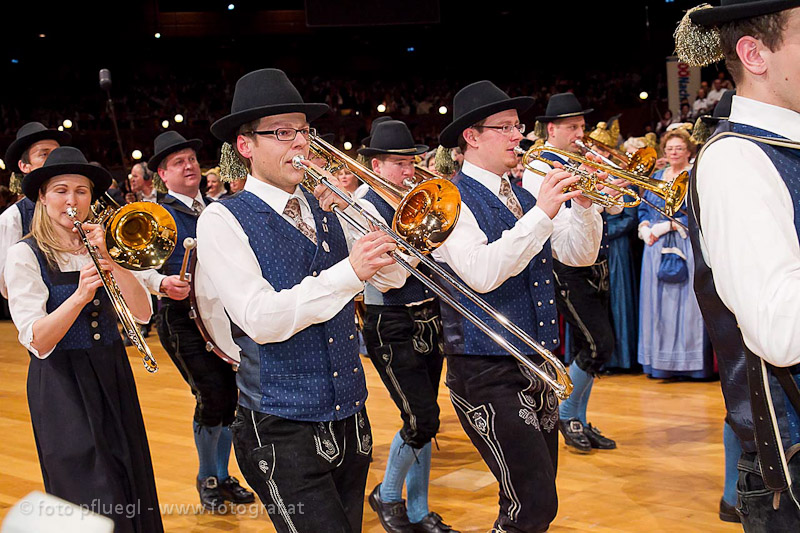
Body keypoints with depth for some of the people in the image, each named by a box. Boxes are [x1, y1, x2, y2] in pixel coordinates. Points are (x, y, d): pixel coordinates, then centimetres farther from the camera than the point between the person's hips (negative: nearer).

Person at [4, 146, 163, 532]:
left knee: (135, 490, 10)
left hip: (113, 376, 5)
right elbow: (37, 342, -17)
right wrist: (79, 296, -31)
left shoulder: (97, 246, 9)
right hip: (62, 384, -5)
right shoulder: (25, 255, -7)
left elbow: (142, 313, -4)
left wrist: (107, 260, -15)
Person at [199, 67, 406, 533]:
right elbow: (261, 320, -21)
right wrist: (349, 271, -26)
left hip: (349, 419, 6)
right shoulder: (223, 220, -9)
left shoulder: (326, 211, 9)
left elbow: (393, 276, 6)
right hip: (283, 433, -6)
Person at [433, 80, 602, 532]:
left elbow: (579, 254, 11)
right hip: (487, 372, -8)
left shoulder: (520, 197, 13)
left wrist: (584, 204, -7)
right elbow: (481, 274, -26)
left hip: (536, 366, 8)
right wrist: (540, 214, -28)